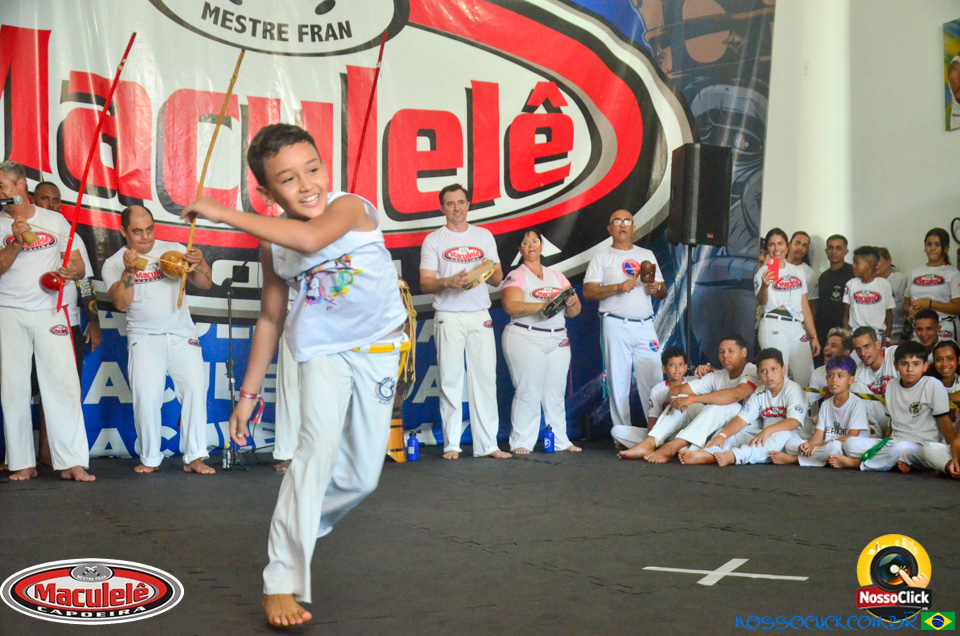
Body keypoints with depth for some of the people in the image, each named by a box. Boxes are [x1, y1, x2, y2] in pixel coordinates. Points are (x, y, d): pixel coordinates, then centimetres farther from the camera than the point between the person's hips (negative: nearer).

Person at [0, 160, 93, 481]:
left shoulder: (55, 221, 10)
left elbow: (79, 266, 10)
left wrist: (73, 271, -13)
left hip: (49, 312, -1)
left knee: (63, 384, -8)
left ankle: (72, 463, -8)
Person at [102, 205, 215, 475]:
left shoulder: (174, 250, 10)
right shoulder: (114, 263, 6)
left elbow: (205, 284, 5)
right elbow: (121, 303, -7)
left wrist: (198, 264, -15)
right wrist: (129, 271, -20)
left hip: (183, 334, 1)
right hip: (144, 338, -1)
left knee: (195, 389, -15)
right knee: (146, 395, -16)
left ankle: (194, 457, -9)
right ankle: (150, 458, -1)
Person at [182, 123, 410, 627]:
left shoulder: (350, 207, -21)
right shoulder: (273, 244, -8)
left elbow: (311, 238, -45)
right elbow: (271, 319, 3)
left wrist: (223, 214, -41)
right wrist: (249, 392, 5)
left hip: (379, 350, 0)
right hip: (323, 354, 0)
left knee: (361, 477, 7)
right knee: (319, 448, -23)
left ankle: (297, 529, 35)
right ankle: (282, 584, -20)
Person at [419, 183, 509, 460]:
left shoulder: (484, 236, 15)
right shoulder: (433, 240, 6)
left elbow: (498, 278, 16)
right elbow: (425, 283, 1)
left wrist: (489, 272, -7)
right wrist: (448, 282, -18)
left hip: (480, 316, 2)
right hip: (449, 318, -2)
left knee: (485, 378, -1)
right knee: (450, 380, -2)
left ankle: (487, 444, 1)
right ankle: (451, 444, 3)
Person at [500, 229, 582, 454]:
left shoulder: (557, 277, 18)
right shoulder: (515, 277, 3)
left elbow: (575, 311, 13)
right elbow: (511, 306, -14)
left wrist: (571, 304, -11)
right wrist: (543, 305, -23)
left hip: (558, 340, 5)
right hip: (525, 339, -4)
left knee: (555, 393, 4)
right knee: (528, 392, -9)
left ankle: (560, 441, 10)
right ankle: (521, 442, -5)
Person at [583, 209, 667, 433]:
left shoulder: (647, 255, 20)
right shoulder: (601, 257, 9)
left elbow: (663, 292, 20)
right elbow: (588, 292, -3)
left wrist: (657, 288, -3)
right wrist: (618, 288, -15)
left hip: (645, 325, 3)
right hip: (616, 326, -3)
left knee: (653, 380, -4)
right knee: (618, 382, -3)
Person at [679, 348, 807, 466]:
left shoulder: (793, 390, -7)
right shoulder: (759, 394, 9)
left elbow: (795, 421, -21)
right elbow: (742, 419, -1)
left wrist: (768, 430, -35)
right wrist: (722, 435, -19)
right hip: (763, 437, 6)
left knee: (784, 434, -38)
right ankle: (708, 453, -42)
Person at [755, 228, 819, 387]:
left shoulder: (798, 272, 17)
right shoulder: (763, 272, 4)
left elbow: (805, 307, 18)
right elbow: (761, 301, -14)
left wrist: (814, 337, 13)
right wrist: (764, 286, -35)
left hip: (797, 327, 4)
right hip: (773, 326, -4)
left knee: (806, 379, -2)